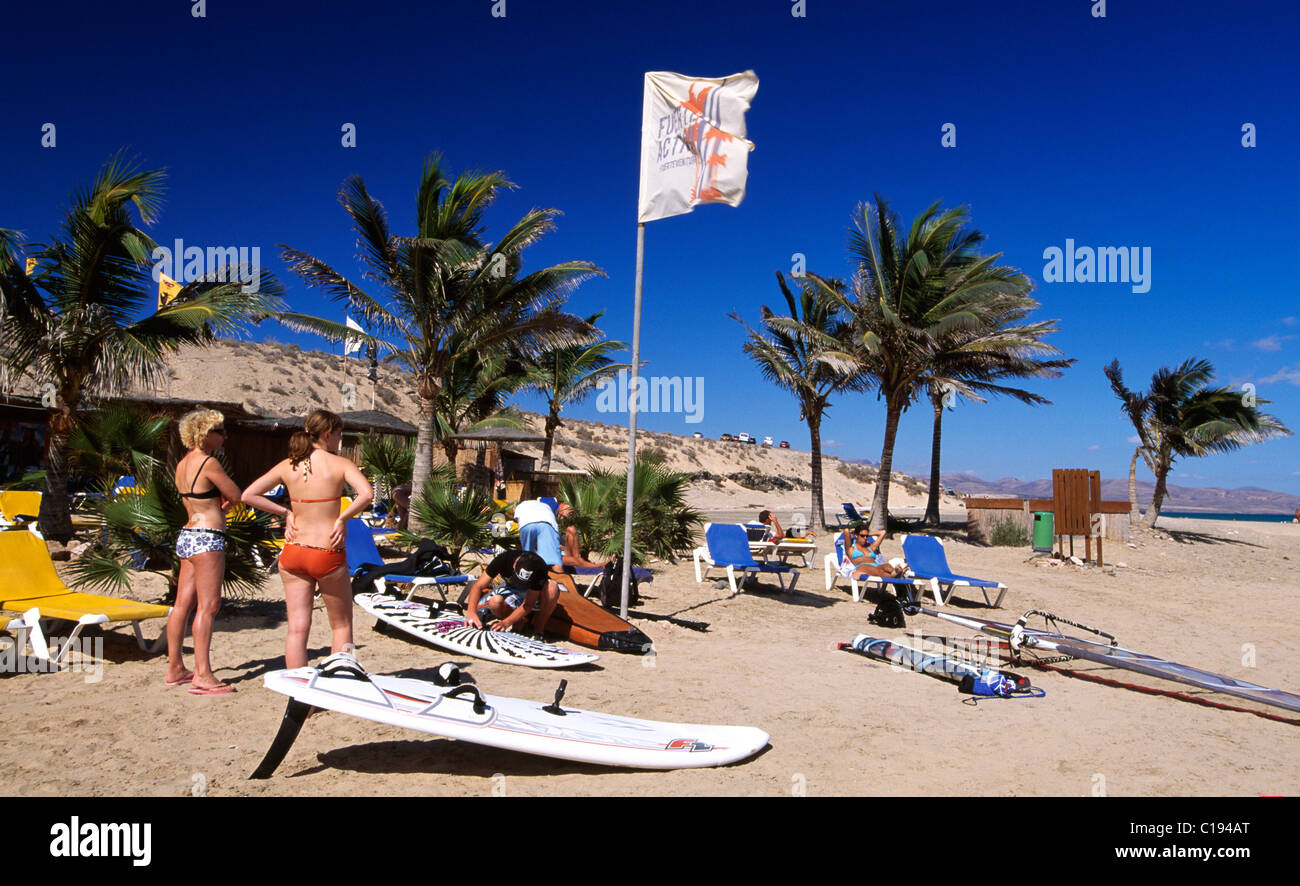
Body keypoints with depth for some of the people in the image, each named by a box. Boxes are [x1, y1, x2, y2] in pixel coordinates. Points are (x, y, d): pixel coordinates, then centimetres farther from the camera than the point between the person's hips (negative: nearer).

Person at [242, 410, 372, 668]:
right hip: (328, 555, -4)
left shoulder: (288, 465, 4)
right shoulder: (339, 463, -8)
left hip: (293, 553, 4)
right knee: (341, 625, 12)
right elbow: (367, 493, -25)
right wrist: (342, 519, -12)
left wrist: (285, 513, 5)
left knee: (297, 627, 7)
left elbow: (248, 495, 1)